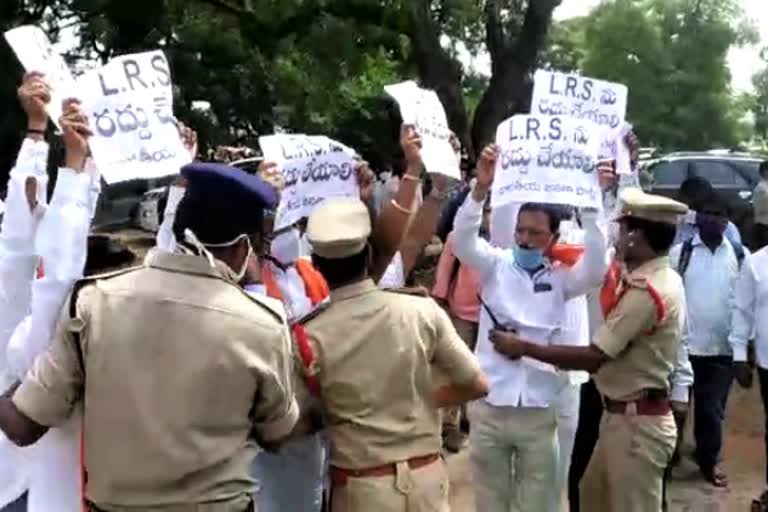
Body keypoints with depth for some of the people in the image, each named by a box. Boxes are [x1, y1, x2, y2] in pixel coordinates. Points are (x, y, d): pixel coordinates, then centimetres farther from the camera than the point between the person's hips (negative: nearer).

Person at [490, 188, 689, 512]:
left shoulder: (646, 291, -24)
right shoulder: (661, 278, 7)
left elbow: (593, 358, -23)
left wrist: (523, 348, -17)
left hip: (636, 422, -9)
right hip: (624, 415, 9)